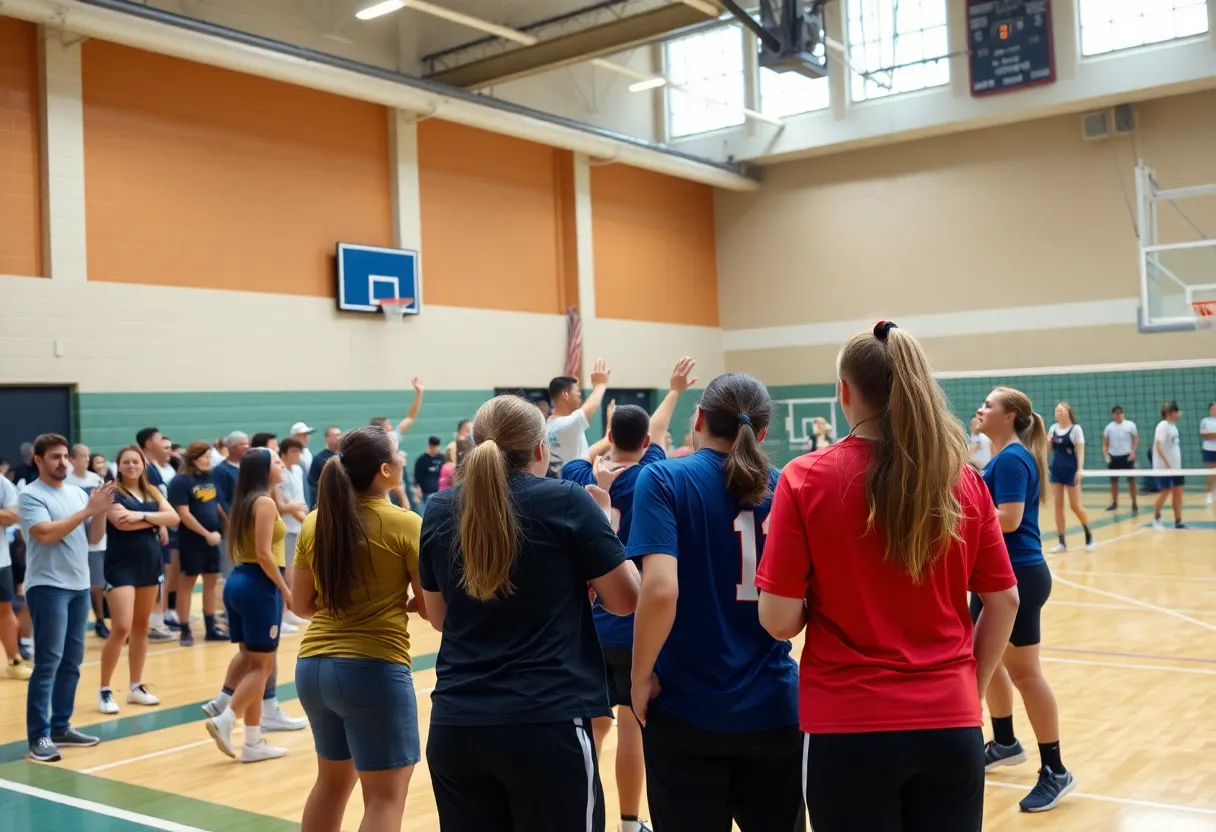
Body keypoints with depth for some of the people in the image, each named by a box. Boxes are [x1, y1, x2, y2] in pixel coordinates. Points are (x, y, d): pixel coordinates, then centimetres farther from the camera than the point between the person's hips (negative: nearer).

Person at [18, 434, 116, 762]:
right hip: (47, 586, -7)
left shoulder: (78, 492, 11)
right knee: (48, 661, -8)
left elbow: (93, 538, 12)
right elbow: (46, 534, -20)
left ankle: (61, 726, 21)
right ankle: (39, 736, -3)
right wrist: (87, 510, -20)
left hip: (79, 585, 7)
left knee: (72, 661, 11)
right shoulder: (30, 496, -7)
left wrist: (101, 511, -6)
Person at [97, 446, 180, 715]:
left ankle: (136, 687, 21)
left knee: (141, 627, 12)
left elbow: (174, 517, -3)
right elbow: (123, 522, -23)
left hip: (150, 564, 6)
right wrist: (155, 519, -10)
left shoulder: (152, 492, 11)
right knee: (122, 628, -13)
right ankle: (104, 690, 0)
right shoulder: (113, 492, -5)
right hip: (121, 567, -6)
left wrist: (143, 516, -17)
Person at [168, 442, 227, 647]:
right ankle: (185, 630, 8)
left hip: (212, 539, 7)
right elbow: (184, 514, -17)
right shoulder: (180, 481, -11)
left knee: (211, 582, 11)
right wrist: (206, 534, -15)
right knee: (187, 582, 2)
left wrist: (218, 530, 7)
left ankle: (210, 627, 20)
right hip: (191, 540, -7)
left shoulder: (210, 478, 10)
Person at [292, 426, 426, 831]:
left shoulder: (314, 523, 4)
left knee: (332, 779, 24)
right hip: (375, 670, -6)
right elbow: (431, 607, -7)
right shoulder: (406, 524, -11)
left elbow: (301, 604, 11)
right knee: (385, 796, 3)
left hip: (312, 666, 7)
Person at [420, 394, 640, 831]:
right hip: (546, 723, -4)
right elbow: (625, 600, 2)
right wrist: (602, 517, 13)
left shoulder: (440, 509, 6)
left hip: (455, 724, 4)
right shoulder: (567, 502, -6)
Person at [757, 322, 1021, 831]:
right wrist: (970, 690, 15)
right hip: (951, 724, 3)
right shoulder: (963, 479, -1)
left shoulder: (806, 479, -10)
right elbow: (1004, 603, 5)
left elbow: (779, 621, -11)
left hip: (850, 727, -2)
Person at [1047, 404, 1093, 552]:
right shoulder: (1053, 428, 9)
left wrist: (1079, 470, -19)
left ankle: (1089, 534, 21)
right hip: (1056, 470, 5)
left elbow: (1080, 451, -10)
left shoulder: (1076, 429, -6)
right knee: (1058, 506, 1)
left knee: (1075, 506, -2)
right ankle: (1062, 542, 5)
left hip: (1071, 470, -5)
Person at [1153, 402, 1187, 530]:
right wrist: (1167, 464, -28)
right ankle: (1156, 518, 13)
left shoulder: (1173, 426, 11)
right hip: (1164, 467, -8)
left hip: (1175, 466, 8)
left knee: (1178, 492, 6)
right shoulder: (1162, 426, -14)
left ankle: (1178, 521, 11)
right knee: (1165, 492, -4)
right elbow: (1158, 447, -23)